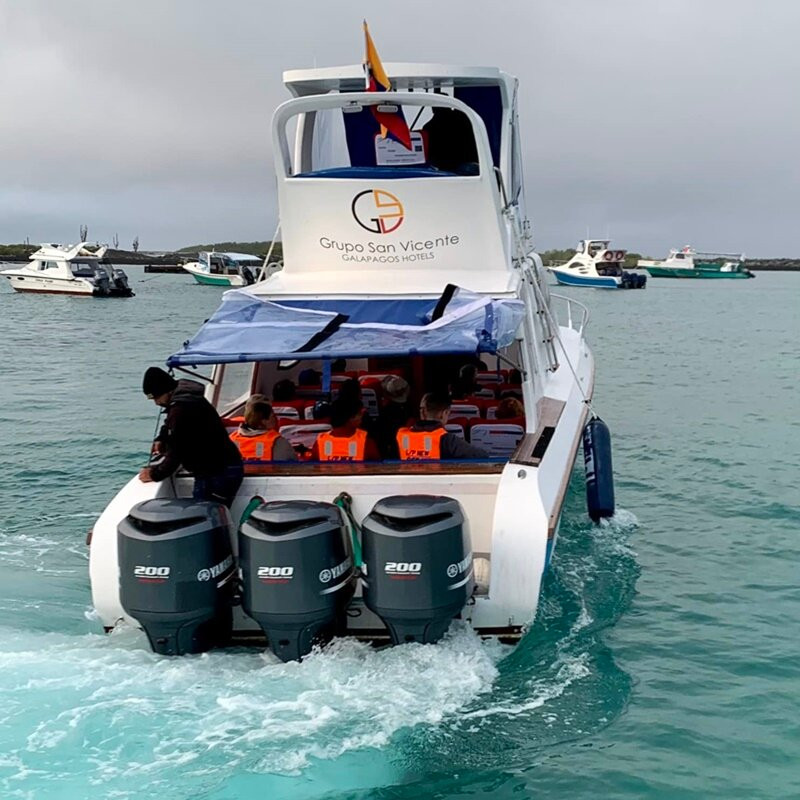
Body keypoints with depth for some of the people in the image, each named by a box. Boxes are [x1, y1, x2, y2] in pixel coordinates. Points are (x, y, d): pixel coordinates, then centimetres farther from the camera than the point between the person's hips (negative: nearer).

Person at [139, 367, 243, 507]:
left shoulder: (181, 408, -20)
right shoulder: (185, 395, 13)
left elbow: (177, 451, -18)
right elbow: (171, 426, 33)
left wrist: (155, 474, -7)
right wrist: (161, 439, 15)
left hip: (217, 474, -10)